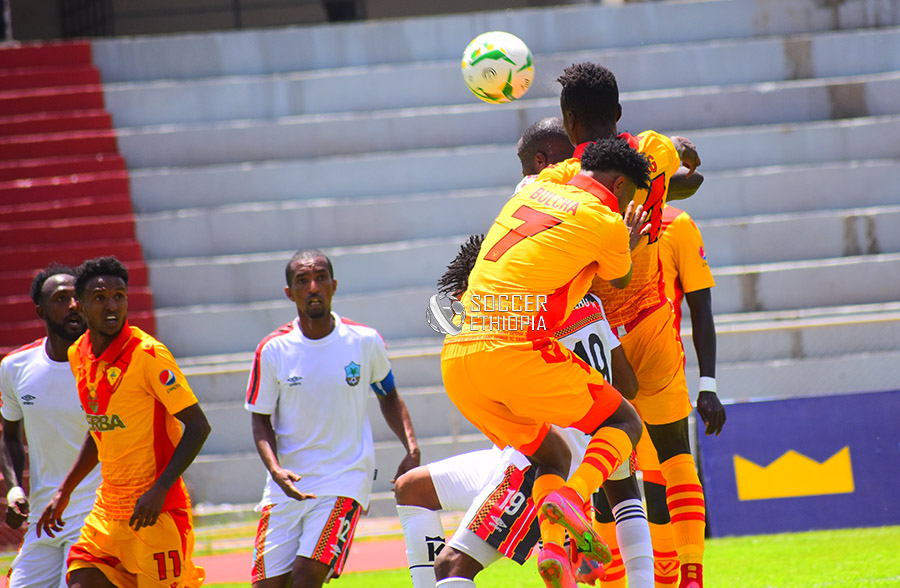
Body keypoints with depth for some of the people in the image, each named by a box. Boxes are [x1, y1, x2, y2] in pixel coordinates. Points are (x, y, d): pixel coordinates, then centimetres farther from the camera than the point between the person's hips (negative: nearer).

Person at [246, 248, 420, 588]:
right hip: (288, 483, 2)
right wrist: (276, 470, -16)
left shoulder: (365, 342, -1)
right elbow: (261, 421, 2)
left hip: (345, 480, -2)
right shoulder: (273, 350, -3)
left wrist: (412, 449, 0)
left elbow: (388, 397, 15)